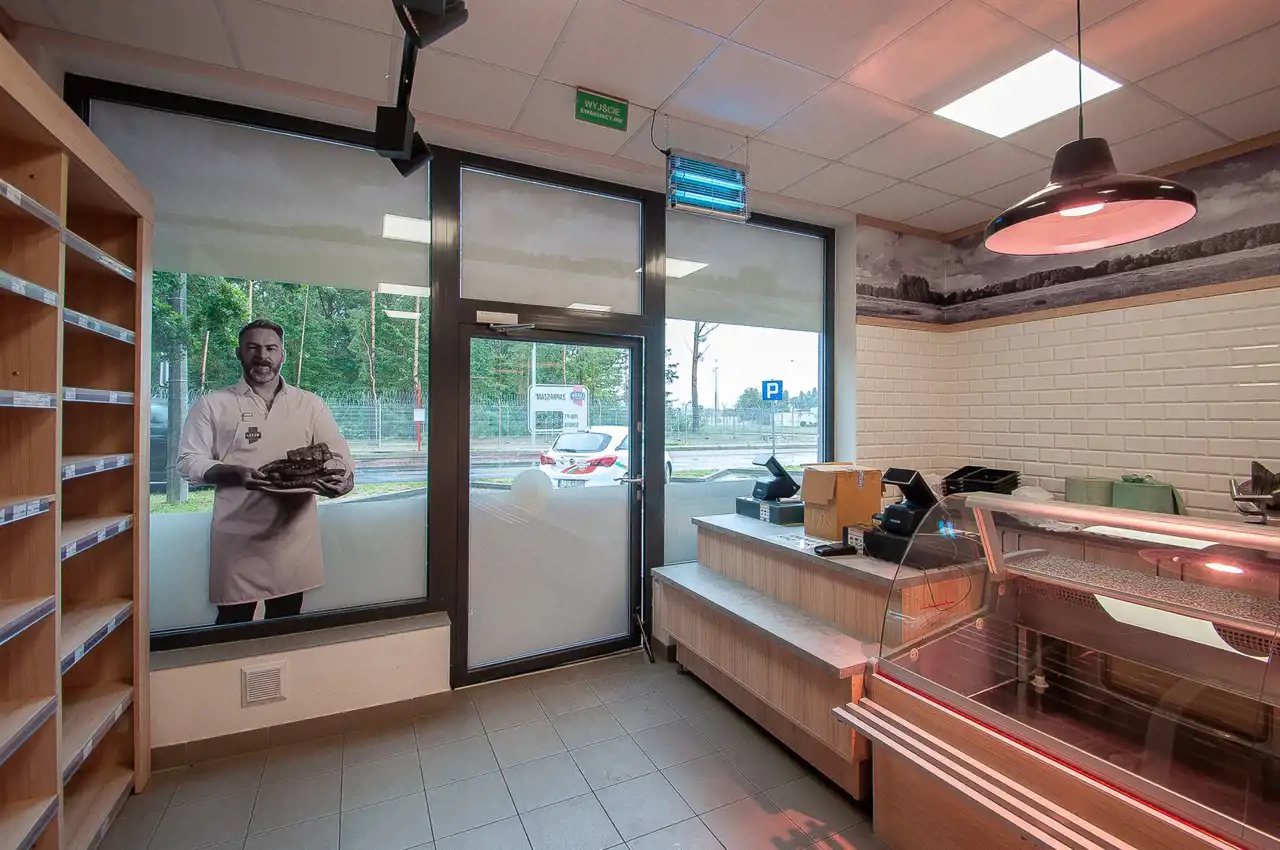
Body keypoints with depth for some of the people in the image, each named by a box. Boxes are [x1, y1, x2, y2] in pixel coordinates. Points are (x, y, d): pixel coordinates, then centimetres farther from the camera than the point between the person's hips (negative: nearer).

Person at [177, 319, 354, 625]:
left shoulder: (311, 404, 8)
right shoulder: (213, 404, 6)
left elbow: (339, 456, 5)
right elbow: (189, 461, 3)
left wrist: (342, 479, -18)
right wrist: (235, 473, -17)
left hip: (294, 533, 2)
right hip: (238, 537, -1)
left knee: (287, 627, 13)